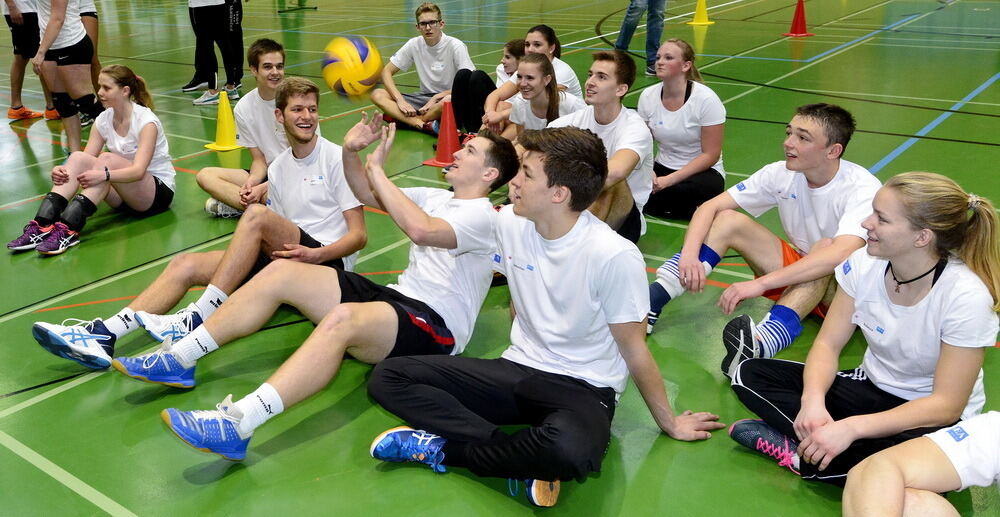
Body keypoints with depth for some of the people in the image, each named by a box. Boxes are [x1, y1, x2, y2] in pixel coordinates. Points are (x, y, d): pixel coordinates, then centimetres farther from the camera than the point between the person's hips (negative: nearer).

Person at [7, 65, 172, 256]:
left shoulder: (146, 121, -16)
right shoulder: (103, 120, 3)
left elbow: (139, 170, -28)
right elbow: (84, 162, -4)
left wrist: (104, 175, -44)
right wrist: (62, 171, -25)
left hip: (159, 191, -6)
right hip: (123, 194, 6)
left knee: (106, 159, -31)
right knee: (78, 157, -18)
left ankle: (68, 230, -42)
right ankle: (41, 226, -30)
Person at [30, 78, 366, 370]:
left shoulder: (335, 158, -1)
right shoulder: (277, 168, 18)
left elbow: (359, 234, -6)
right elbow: (278, 236, 16)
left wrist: (314, 255, -21)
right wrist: (265, 249, -6)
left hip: (328, 261, -6)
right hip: (286, 257, 6)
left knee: (256, 214, -30)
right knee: (186, 265, -12)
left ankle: (197, 319, -30)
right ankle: (104, 334, -24)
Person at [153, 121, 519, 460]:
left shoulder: (481, 215, -8)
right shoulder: (438, 198, 20)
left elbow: (421, 229, -28)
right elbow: (368, 195, 27)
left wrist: (377, 169, -19)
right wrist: (350, 152, 7)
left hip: (435, 327, -9)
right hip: (397, 297, 9)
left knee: (342, 318, -40)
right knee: (281, 273, -6)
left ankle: (238, 424, -51)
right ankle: (179, 358, -6)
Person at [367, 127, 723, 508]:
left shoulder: (614, 255, -20)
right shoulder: (509, 222, -3)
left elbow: (633, 349, -8)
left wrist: (669, 422, 1)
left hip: (584, 388, -5)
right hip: (519, 369, 6)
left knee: (569, 451, -43)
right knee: (388, 377, -12)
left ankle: (444, 448, -15)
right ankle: (524, 461, -19)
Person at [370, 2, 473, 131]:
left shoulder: (456, 46, -12)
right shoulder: (414, 45, 0)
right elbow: (387, 71, 1)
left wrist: (436, 98, -22)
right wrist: (400, 100, -15)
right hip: (424, 97, 5)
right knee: (377, 95, -15)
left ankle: (402, 119, -19)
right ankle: (426, 125, -31)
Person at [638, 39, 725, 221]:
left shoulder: (706, 99, -16)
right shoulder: (648, 95, -3)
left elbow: (711, 155, -15)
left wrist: (670, 180, -24)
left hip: (702, 172, -4)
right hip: (662, 168, 5)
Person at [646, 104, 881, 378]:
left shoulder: (862, 188, -24)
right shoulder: (781, 174, -8)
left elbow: (840, 255, -42)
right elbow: (711, 207, -9)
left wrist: (761, 283, -49)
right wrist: (689, 254, -29)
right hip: (797, 270, 5)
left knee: (825, 246, -38)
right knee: (728, 220, -14)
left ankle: (762, 344, -60)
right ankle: (653, 300, -27)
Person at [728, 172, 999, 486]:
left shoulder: (966, 296, -25)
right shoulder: (864, 264, -12)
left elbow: (947, 404, -23)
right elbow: (828, 344, -6)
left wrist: (851, 427, -33)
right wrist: (813, 399, -29)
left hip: (930, 419, -4)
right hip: (871, 387, 5)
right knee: (751, 375, -10)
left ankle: (799, 455, -18)